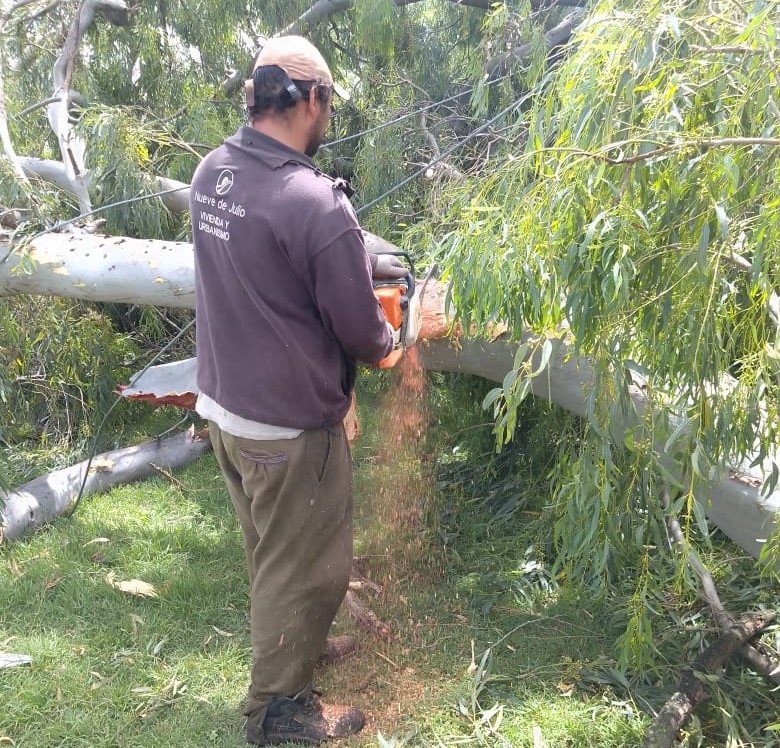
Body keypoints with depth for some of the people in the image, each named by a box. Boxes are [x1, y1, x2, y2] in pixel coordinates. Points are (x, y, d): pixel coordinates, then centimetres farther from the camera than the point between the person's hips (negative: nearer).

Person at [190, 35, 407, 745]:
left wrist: (364, 262, 13)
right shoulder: (314, 202, -27)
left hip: (223, 402, 8)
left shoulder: (212, 172, -2)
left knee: (269, 550, 28)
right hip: (289, 426, -8)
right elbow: (361, 329, -16)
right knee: (304, 568, 13)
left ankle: (286, 646, 51)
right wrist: (388, 341, 6)